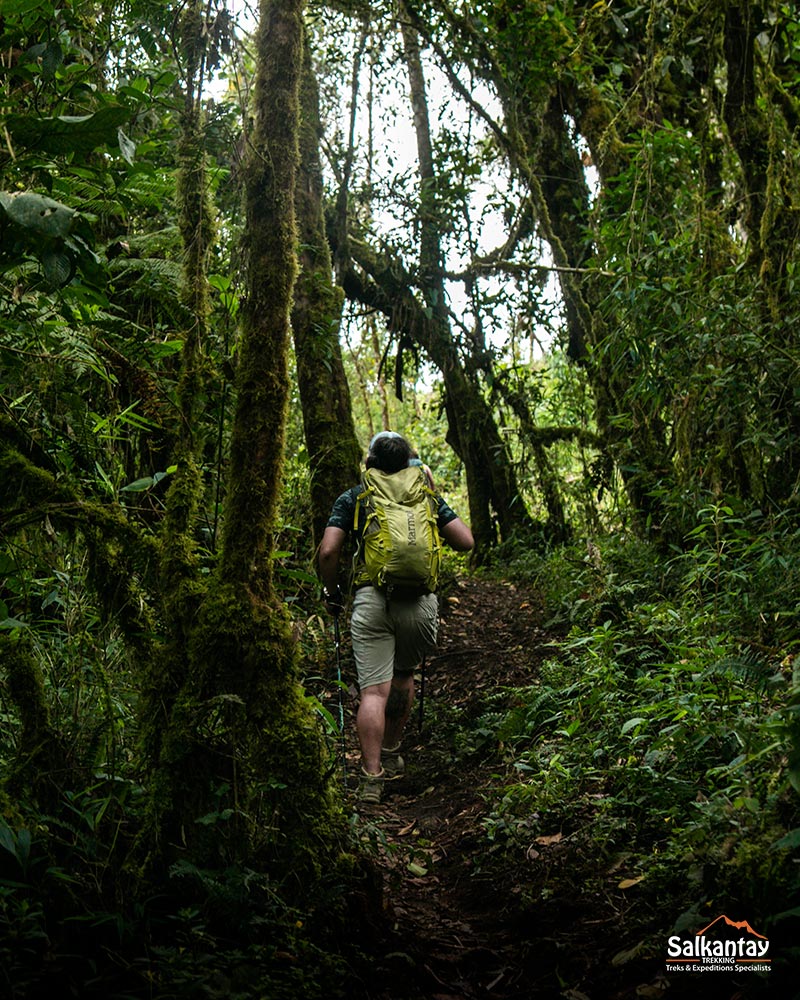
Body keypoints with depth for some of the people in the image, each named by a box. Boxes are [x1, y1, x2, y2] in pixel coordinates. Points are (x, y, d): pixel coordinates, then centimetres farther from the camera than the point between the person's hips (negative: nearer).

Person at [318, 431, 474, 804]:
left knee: (374, 690, -4)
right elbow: (465, 542, 8)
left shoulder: (352, 498, 9)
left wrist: (331, 592, 14)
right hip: (419, 601, 2)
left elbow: (328, 551, -1)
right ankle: (391, 755, 34)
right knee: (403, 675, 24)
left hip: (371, 600, -2)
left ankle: (371, 777, -11)